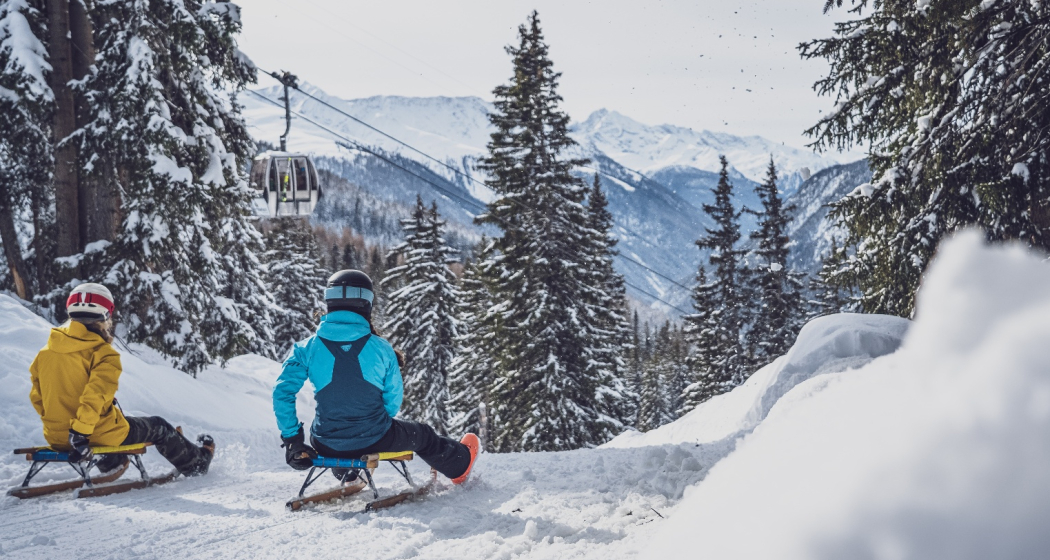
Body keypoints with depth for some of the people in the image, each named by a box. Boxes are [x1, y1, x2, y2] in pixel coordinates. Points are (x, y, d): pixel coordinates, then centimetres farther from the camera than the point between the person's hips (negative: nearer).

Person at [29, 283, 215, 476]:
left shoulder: (45, 353, 2)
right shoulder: (103, 354, -17)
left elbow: (36, 396, 9)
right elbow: (94, 397, -29)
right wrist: (80, 434, -27)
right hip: (101, 436, -6)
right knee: (158, 427, 18)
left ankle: (110, 465, 60)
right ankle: (196, 464, 37)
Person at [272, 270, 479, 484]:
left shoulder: (308, 348, -9)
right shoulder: (381, 348, -10)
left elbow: (282, 393, -13)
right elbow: (393, 402, -2)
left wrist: (292, 440, -2)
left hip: (327, 447, 2)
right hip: (375, 441, -1)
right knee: (421, 434, 29)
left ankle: (347, 478, 68)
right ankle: (460, 464, 57)